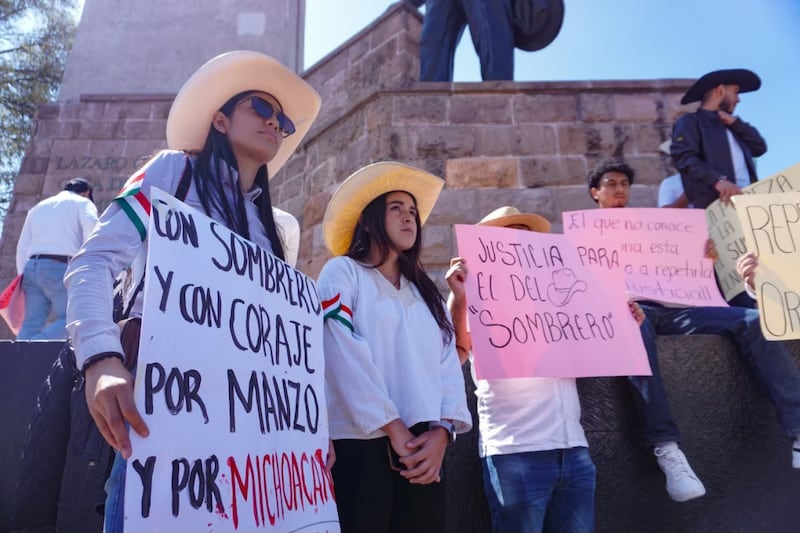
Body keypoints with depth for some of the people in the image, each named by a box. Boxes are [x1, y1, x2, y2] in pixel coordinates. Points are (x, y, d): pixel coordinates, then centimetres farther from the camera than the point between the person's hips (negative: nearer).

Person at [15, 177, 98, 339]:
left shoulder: (38, 207, 29)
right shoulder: (82, 203, 11)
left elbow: (22, 246, 23)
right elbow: (92, 228, -12)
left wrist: (23, 276, 21)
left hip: (32, 267, 6)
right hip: (60, 268, -6)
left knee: (32, 323, 3)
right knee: (71, 320, -7)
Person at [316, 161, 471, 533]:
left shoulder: (425, 290, 19)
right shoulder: (342, 272, 2)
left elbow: (448, 364, 8)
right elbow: (346, 357, -11)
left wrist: (443, 430, -7)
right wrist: (393, 427, -15)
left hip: (423, 447, 5)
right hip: (362, 443, -5)